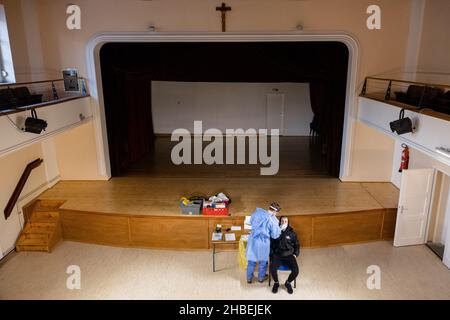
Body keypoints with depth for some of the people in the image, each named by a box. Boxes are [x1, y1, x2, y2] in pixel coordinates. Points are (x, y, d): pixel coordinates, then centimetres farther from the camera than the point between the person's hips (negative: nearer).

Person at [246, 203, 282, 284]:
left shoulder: (257, 213, -4)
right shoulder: (273, 220, -16)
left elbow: (251, 222, 13)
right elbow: (275, 235, -9)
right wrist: (278, 228, 8)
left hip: (253, 240, 4)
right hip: (264, 242, -3)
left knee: (251, 260, 18)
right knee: (263, 261, 20)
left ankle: (249, 278, 31)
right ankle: (261, 278, 37)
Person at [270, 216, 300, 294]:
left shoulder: (292, 233, 7)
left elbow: (297, 245, 19)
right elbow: (270, 244, 7)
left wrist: (295, 254, 5)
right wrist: (272, 254, -5)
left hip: (289, 255, 2)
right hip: (277, 255, -1)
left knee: (296, 271, -23)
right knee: (272, 269, -30)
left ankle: (288, 283, 11)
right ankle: (276, 283, 5)